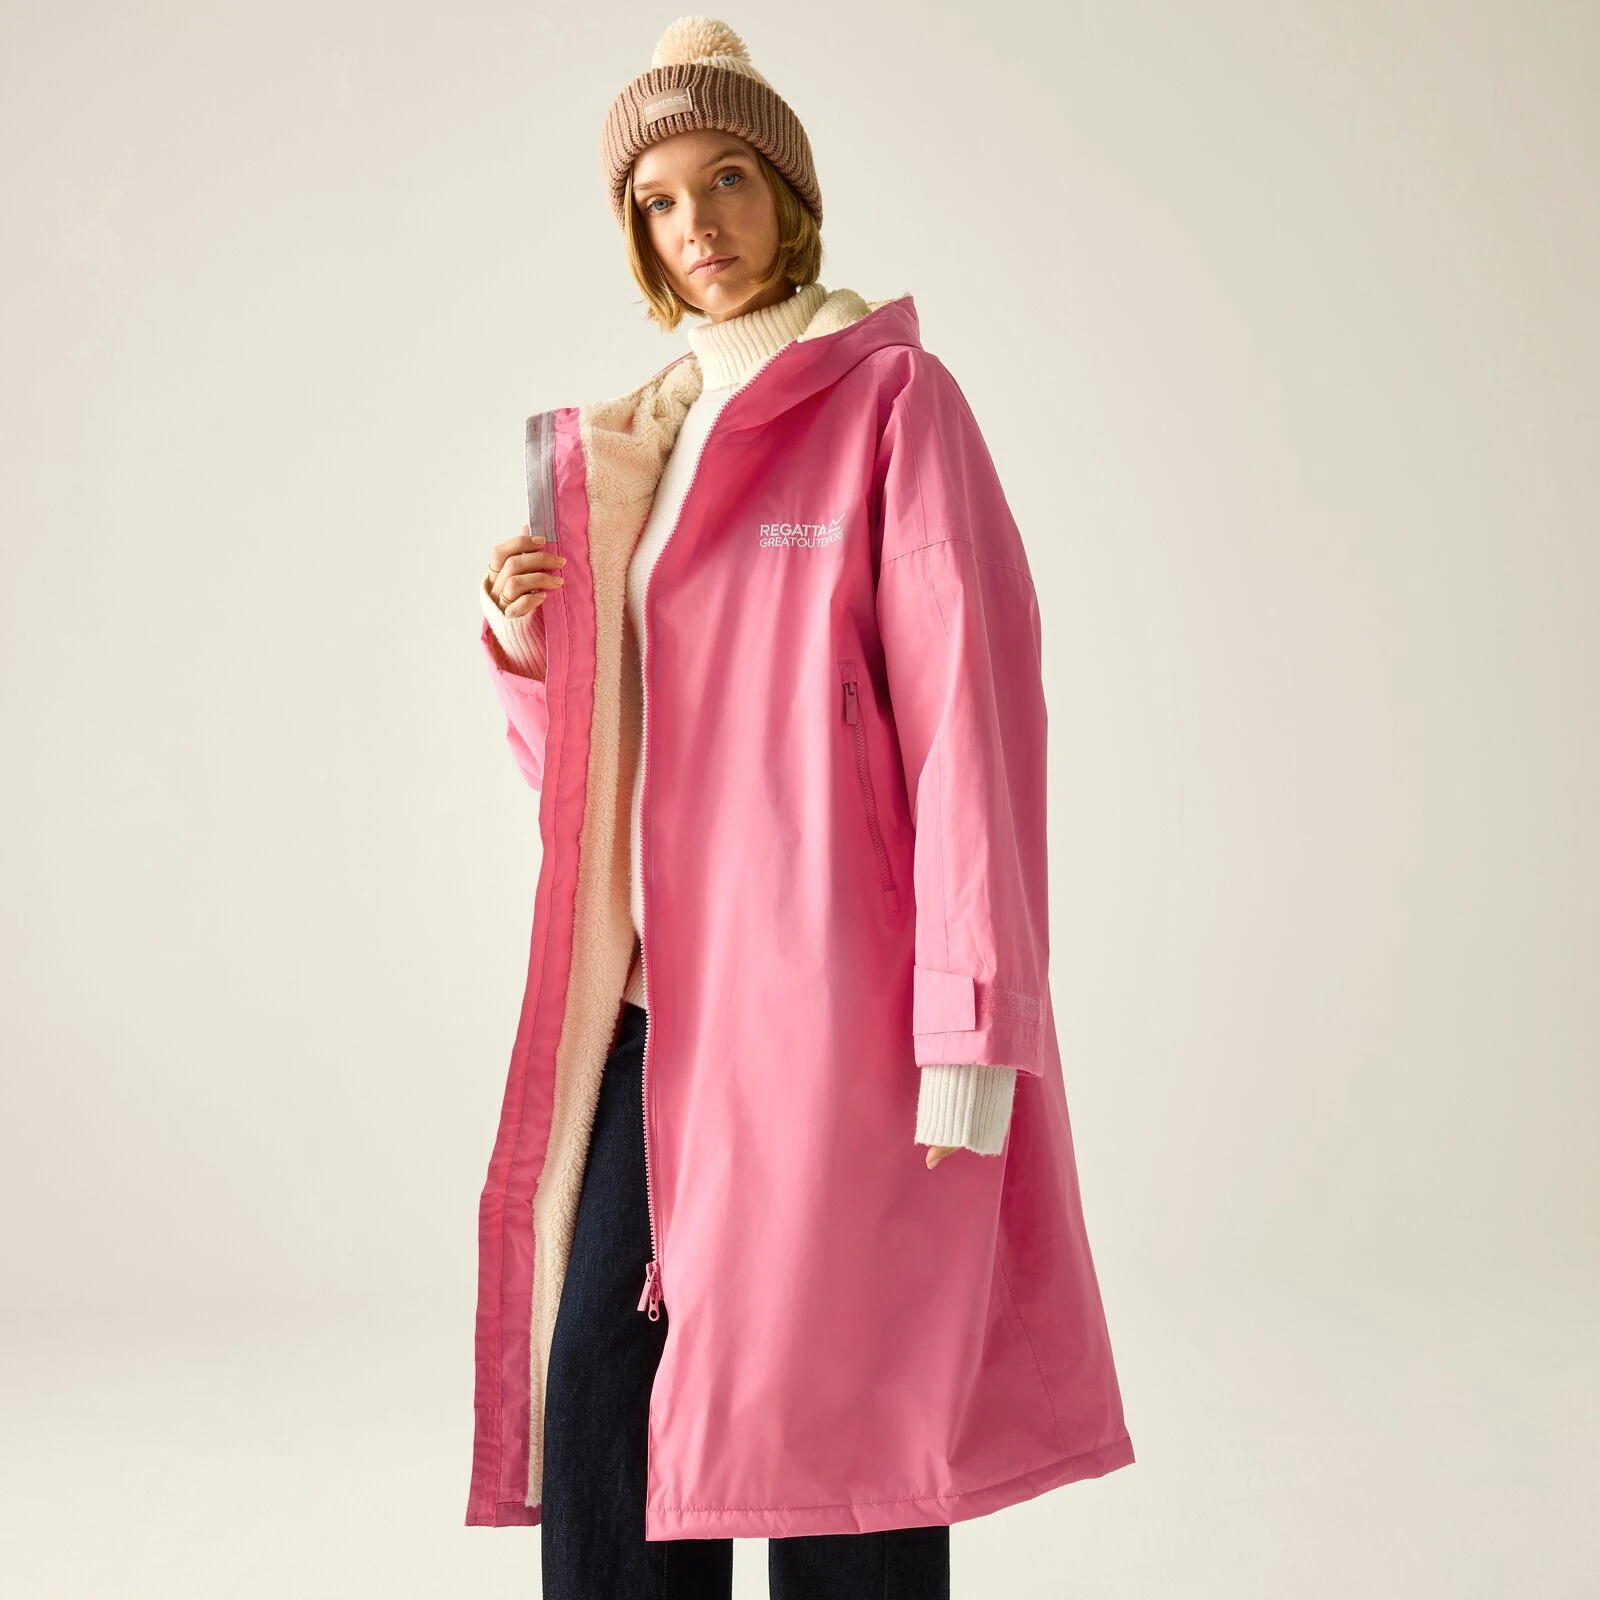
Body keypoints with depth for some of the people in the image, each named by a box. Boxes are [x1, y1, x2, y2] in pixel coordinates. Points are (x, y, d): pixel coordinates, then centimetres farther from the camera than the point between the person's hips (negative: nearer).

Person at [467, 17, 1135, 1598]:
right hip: (663, 994, 6)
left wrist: (970, 1034, -17)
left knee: (832, 1416, -1)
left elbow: (975, 708, -11)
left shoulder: (891, 399, -3)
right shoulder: (628, 444, 16)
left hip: (829, 990, -6)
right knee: (596, 1394, 3)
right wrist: (527, 637, 0)